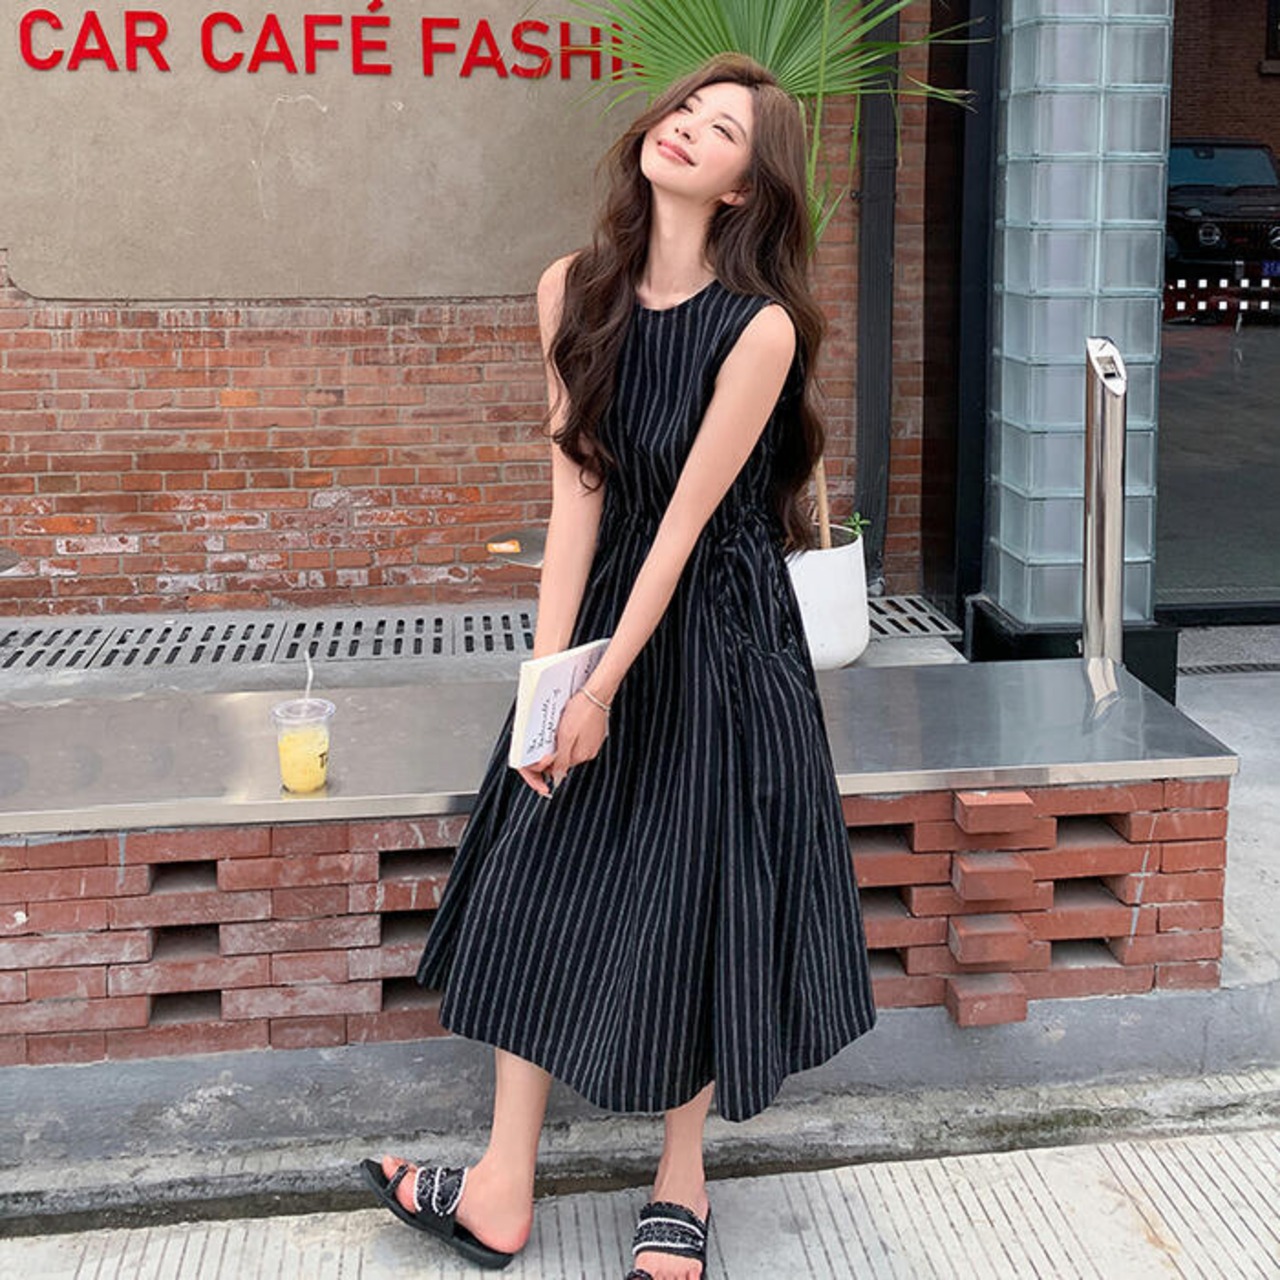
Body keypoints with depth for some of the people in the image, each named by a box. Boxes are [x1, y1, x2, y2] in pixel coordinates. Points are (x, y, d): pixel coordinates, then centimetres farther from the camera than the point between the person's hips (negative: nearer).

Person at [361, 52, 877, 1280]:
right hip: (601, 602, 5)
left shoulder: (758, 327, -17)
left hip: (716, 630, -5)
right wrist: (548, 670, -12)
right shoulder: (575, 291, -4)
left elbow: (686, 519, -17)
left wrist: (605, 687, -15)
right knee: (538, 882, 5)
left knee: (694, 899, 5)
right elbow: (577, 490, -6)